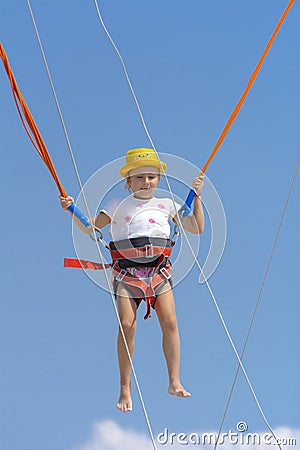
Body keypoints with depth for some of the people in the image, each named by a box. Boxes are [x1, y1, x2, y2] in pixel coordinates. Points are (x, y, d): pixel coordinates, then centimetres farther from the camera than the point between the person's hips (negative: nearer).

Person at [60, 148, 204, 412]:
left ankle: (174, 382, -6)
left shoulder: (167, 205, 17)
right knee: (127, 326, -12)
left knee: (169, 321, -15)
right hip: (127, 271, -1)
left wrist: (197, 196, 9)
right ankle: (125, 388, -1)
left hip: (159, 270, 1)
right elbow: (89, 226, 9)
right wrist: (72, 209, -7)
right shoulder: (118, 206, 14)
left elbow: (196, 228, 16)